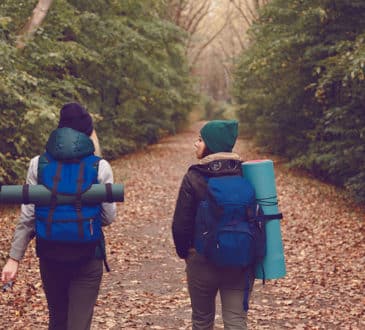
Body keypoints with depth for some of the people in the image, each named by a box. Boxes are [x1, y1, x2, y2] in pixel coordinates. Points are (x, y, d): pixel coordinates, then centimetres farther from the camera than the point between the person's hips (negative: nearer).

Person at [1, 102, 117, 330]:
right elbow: (109, 217, -3)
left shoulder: (39, 164, -2)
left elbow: (27, 216, -3)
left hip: (50, 254, 3)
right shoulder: (100, 167, -7)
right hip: (87, 254, -3)